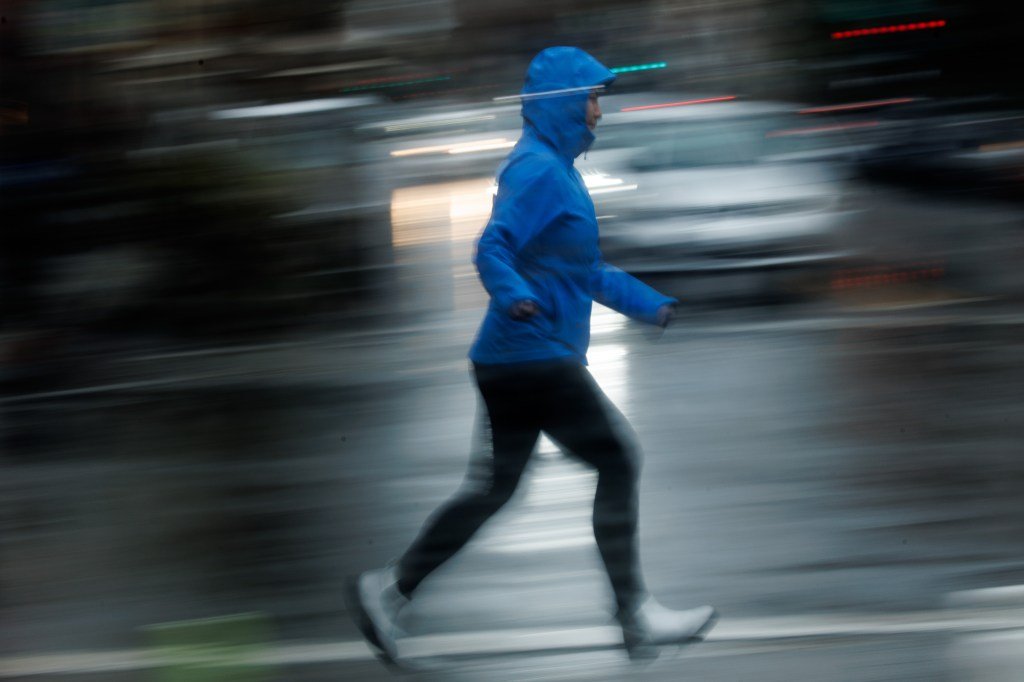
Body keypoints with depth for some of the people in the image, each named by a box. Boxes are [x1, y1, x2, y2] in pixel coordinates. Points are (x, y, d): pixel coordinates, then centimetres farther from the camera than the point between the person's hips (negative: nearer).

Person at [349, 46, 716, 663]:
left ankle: (390, 590, 11)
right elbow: (494, 249, -24)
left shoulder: (557, 168, 20)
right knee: (617, 462, -3)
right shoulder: (538, 171, -13)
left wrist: (652, 305, 25)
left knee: (495, 487, 11)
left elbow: (585, 270, 28)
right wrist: (515, 297, -41)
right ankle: (637, 617, 2)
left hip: (518, 358, 10)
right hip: (534, 353, -10)